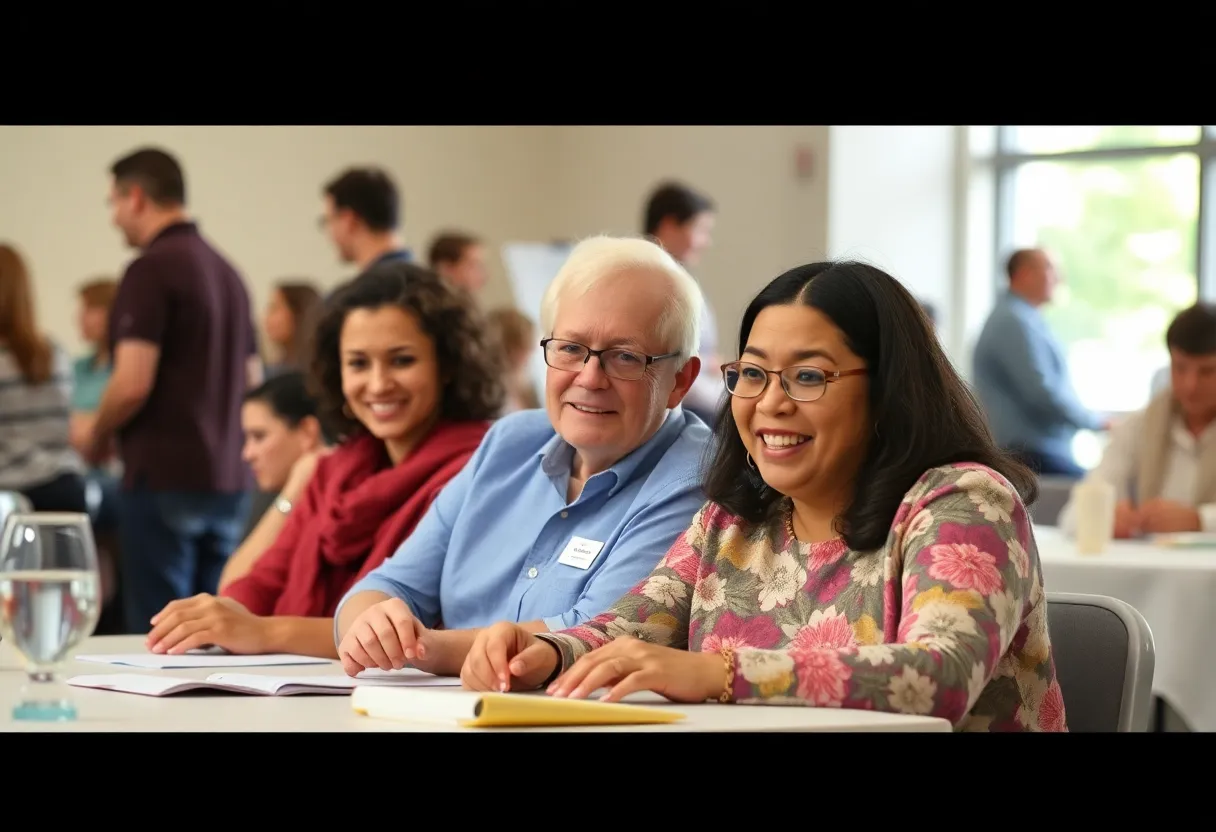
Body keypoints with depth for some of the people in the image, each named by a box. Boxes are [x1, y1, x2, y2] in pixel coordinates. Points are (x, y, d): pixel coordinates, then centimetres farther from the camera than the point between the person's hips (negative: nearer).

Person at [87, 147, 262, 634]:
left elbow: (133, 384, -18)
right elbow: (252, 380, 21)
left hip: (163, 478, -8)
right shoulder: (227, 272, 13)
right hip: (227, 477, 8)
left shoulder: (151, 270, -11)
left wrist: (98, 439, -1)